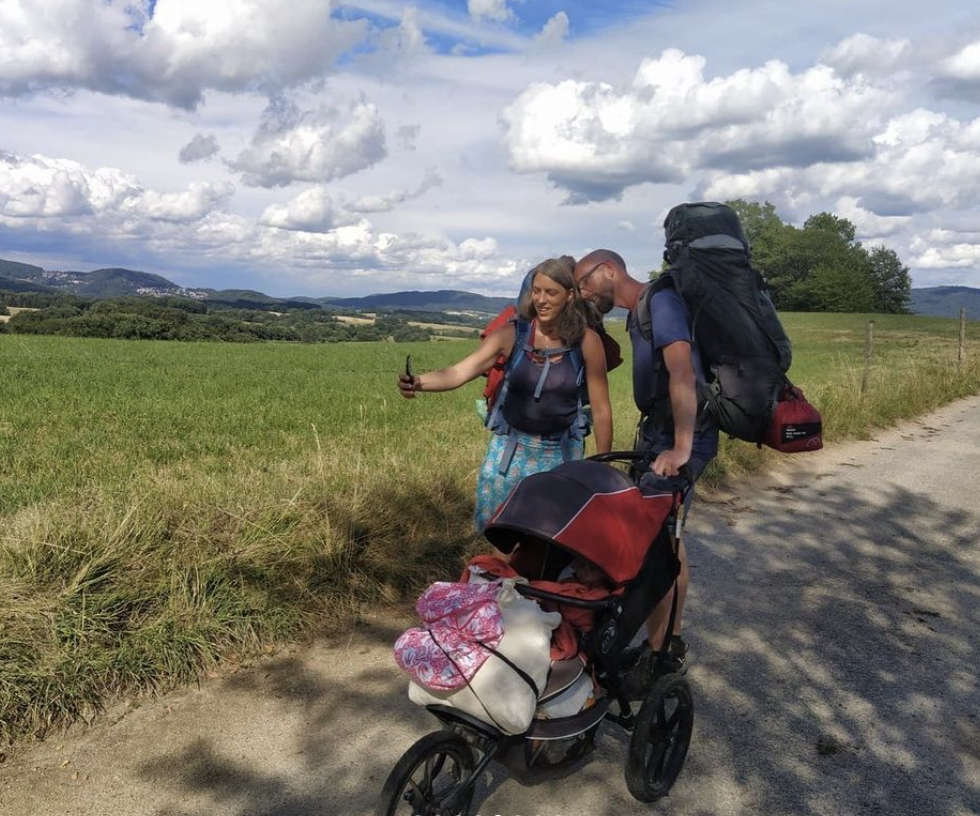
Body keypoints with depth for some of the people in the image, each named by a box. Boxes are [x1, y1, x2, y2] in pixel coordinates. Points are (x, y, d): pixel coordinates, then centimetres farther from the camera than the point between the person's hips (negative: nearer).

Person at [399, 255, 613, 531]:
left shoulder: (586, 341, -12)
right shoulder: (511, 334, -10)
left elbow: (601, 409, -5)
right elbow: (459, 372, -20)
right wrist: (419, 382, -39)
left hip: (561, 453, -1)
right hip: (511, 448, 1)